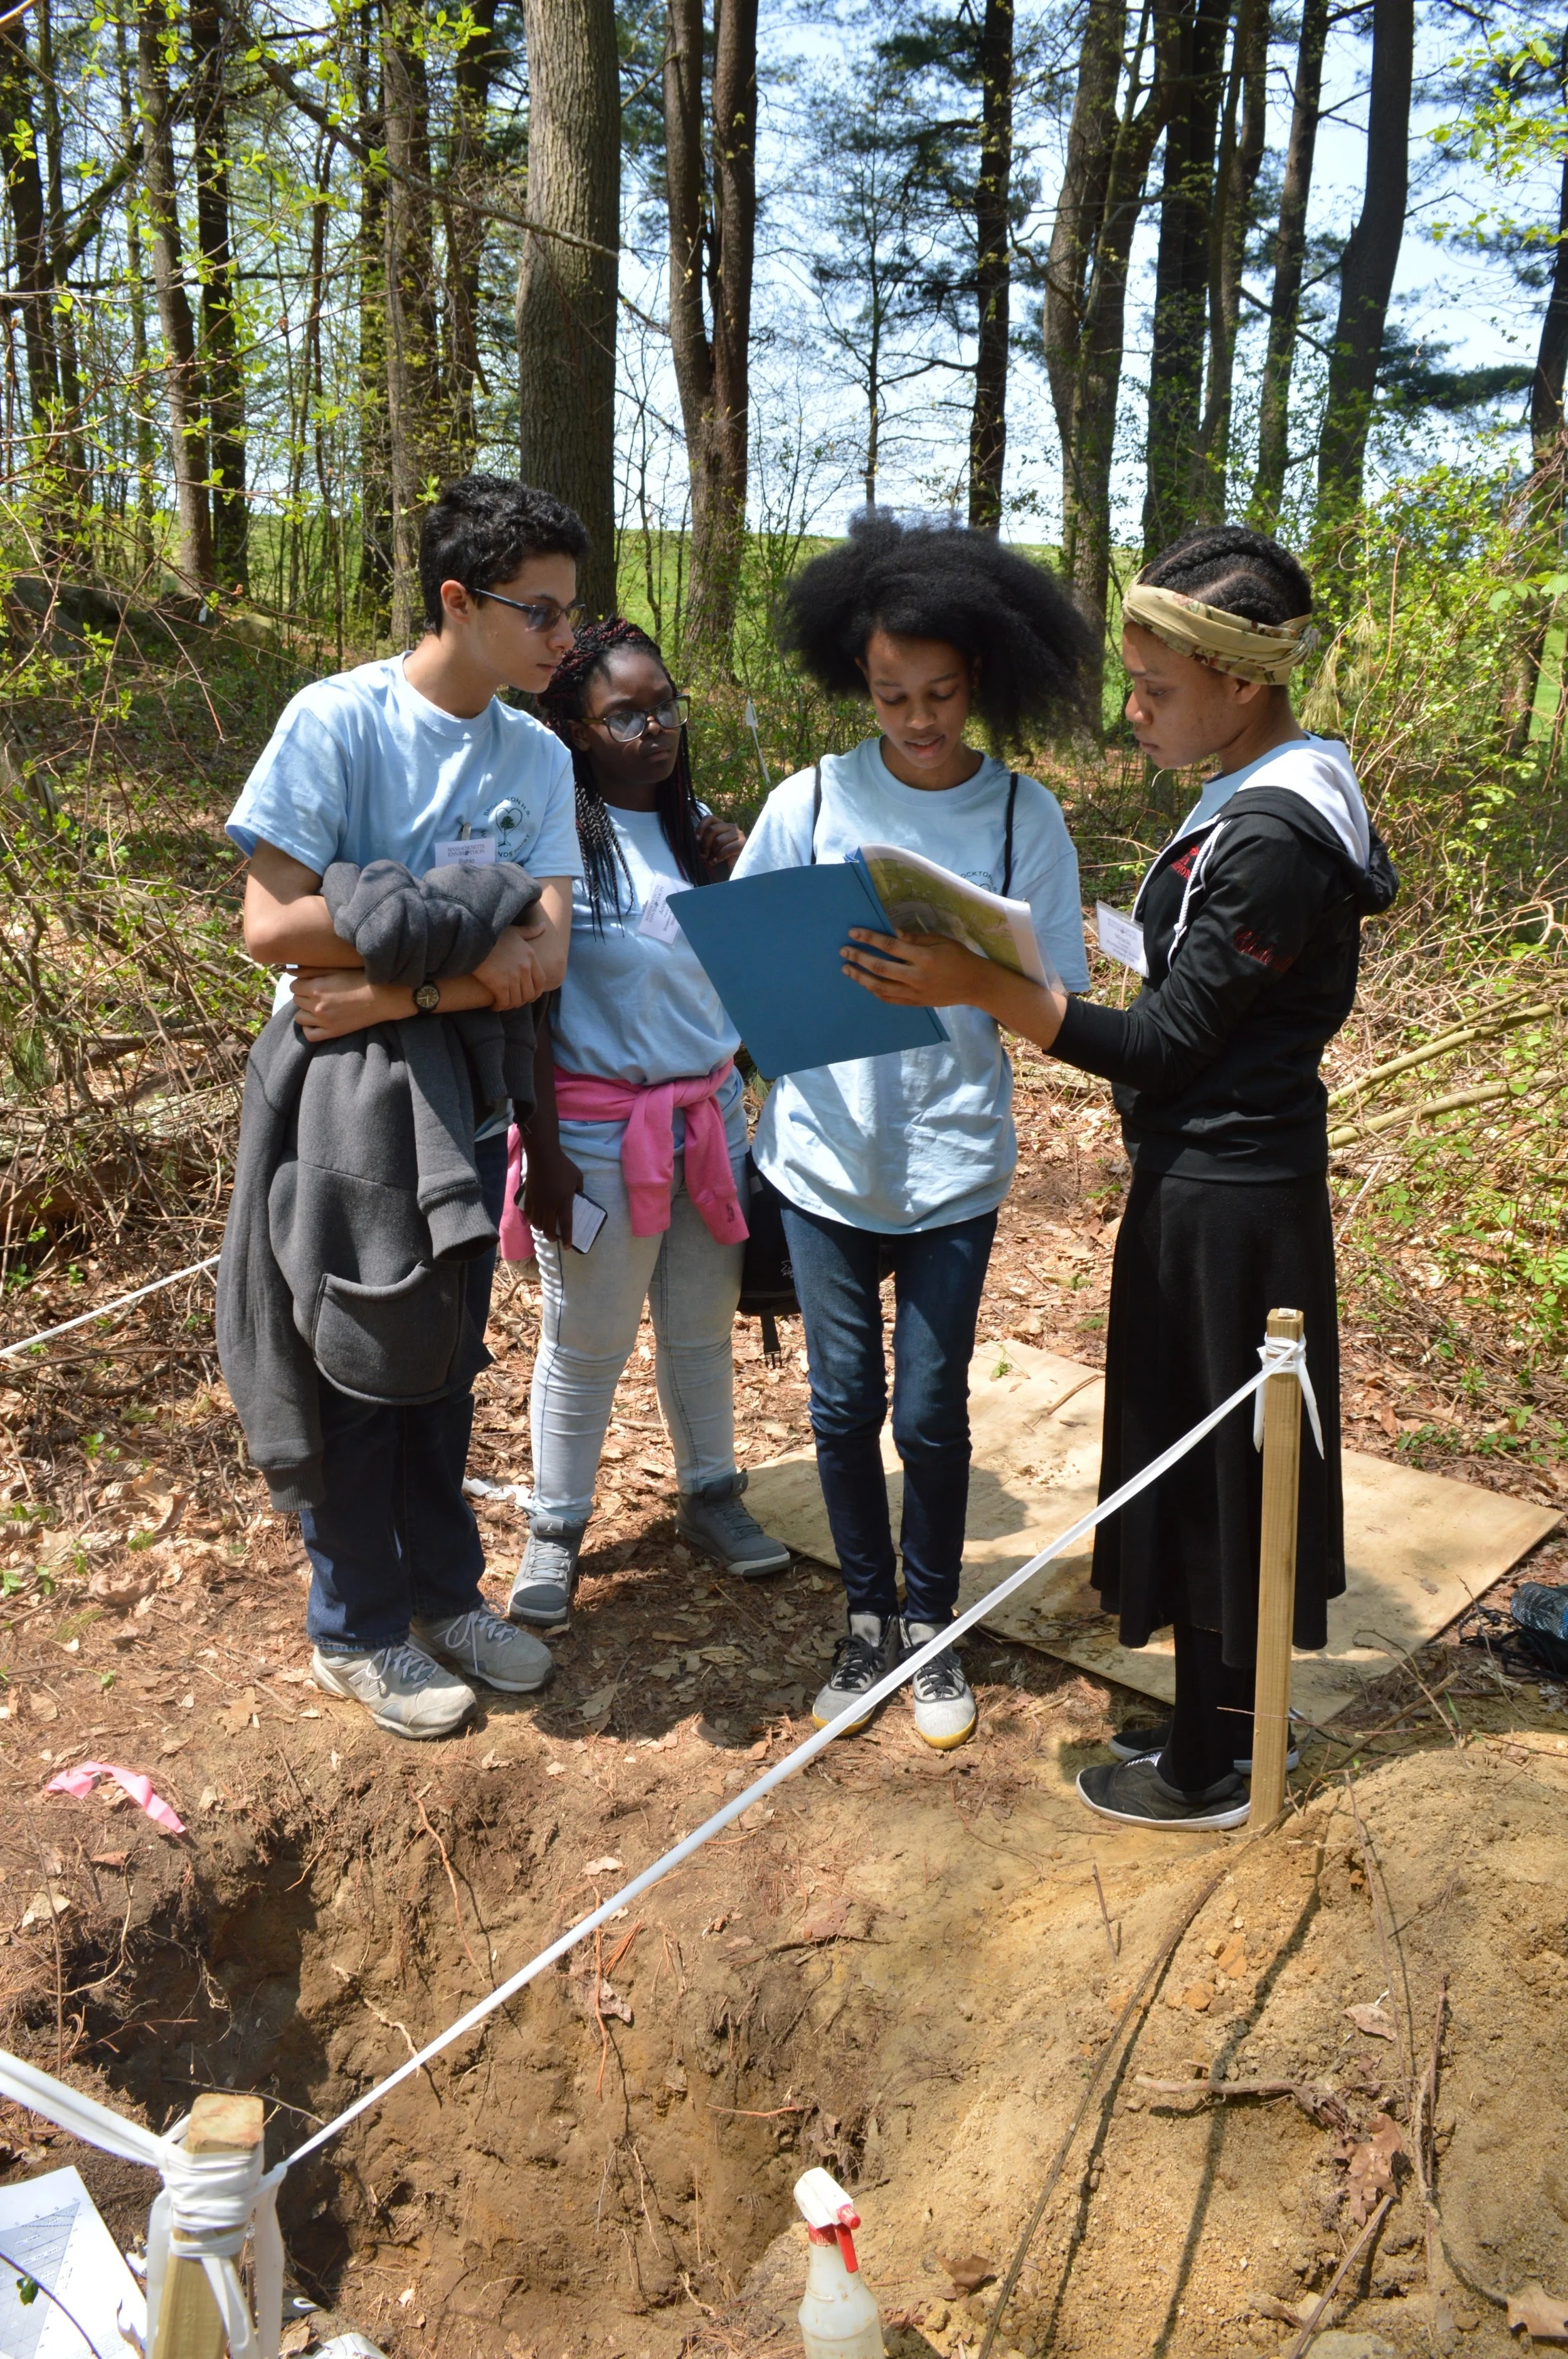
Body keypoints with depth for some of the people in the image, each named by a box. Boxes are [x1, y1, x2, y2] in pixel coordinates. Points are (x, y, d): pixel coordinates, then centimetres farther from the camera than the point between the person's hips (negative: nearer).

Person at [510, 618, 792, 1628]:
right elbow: (525, 1007, -13)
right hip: (598, 1122, -5)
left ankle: (712, 1495, 37)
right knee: (586, 1343, 7)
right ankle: (557, 1530, 27)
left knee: (703, 1324, 17)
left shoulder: (697, 826, 5)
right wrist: (543, 1153, -14)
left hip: (711, 1110, 6)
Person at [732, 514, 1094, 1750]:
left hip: (953, 1163, -1)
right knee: (845, 1403, 10)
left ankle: (934, 1621, 30)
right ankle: (868, 1617, 32)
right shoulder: (810, 801, -2)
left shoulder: (1024, 815, -3)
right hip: (824, 1154, 1)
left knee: (932, 1412, 6)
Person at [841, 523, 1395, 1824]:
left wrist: (985, 988, -28)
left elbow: (1167, 1045, -22)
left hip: (1222, 1202, -9)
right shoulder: (1271, 797, 7)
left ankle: (1207, 1770, 23)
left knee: (1208, 1468, 5)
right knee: (1216, 1466, 19)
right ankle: (1223, 1714, 37)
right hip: (1225, 1179, 9)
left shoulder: (1270, 843, -23)